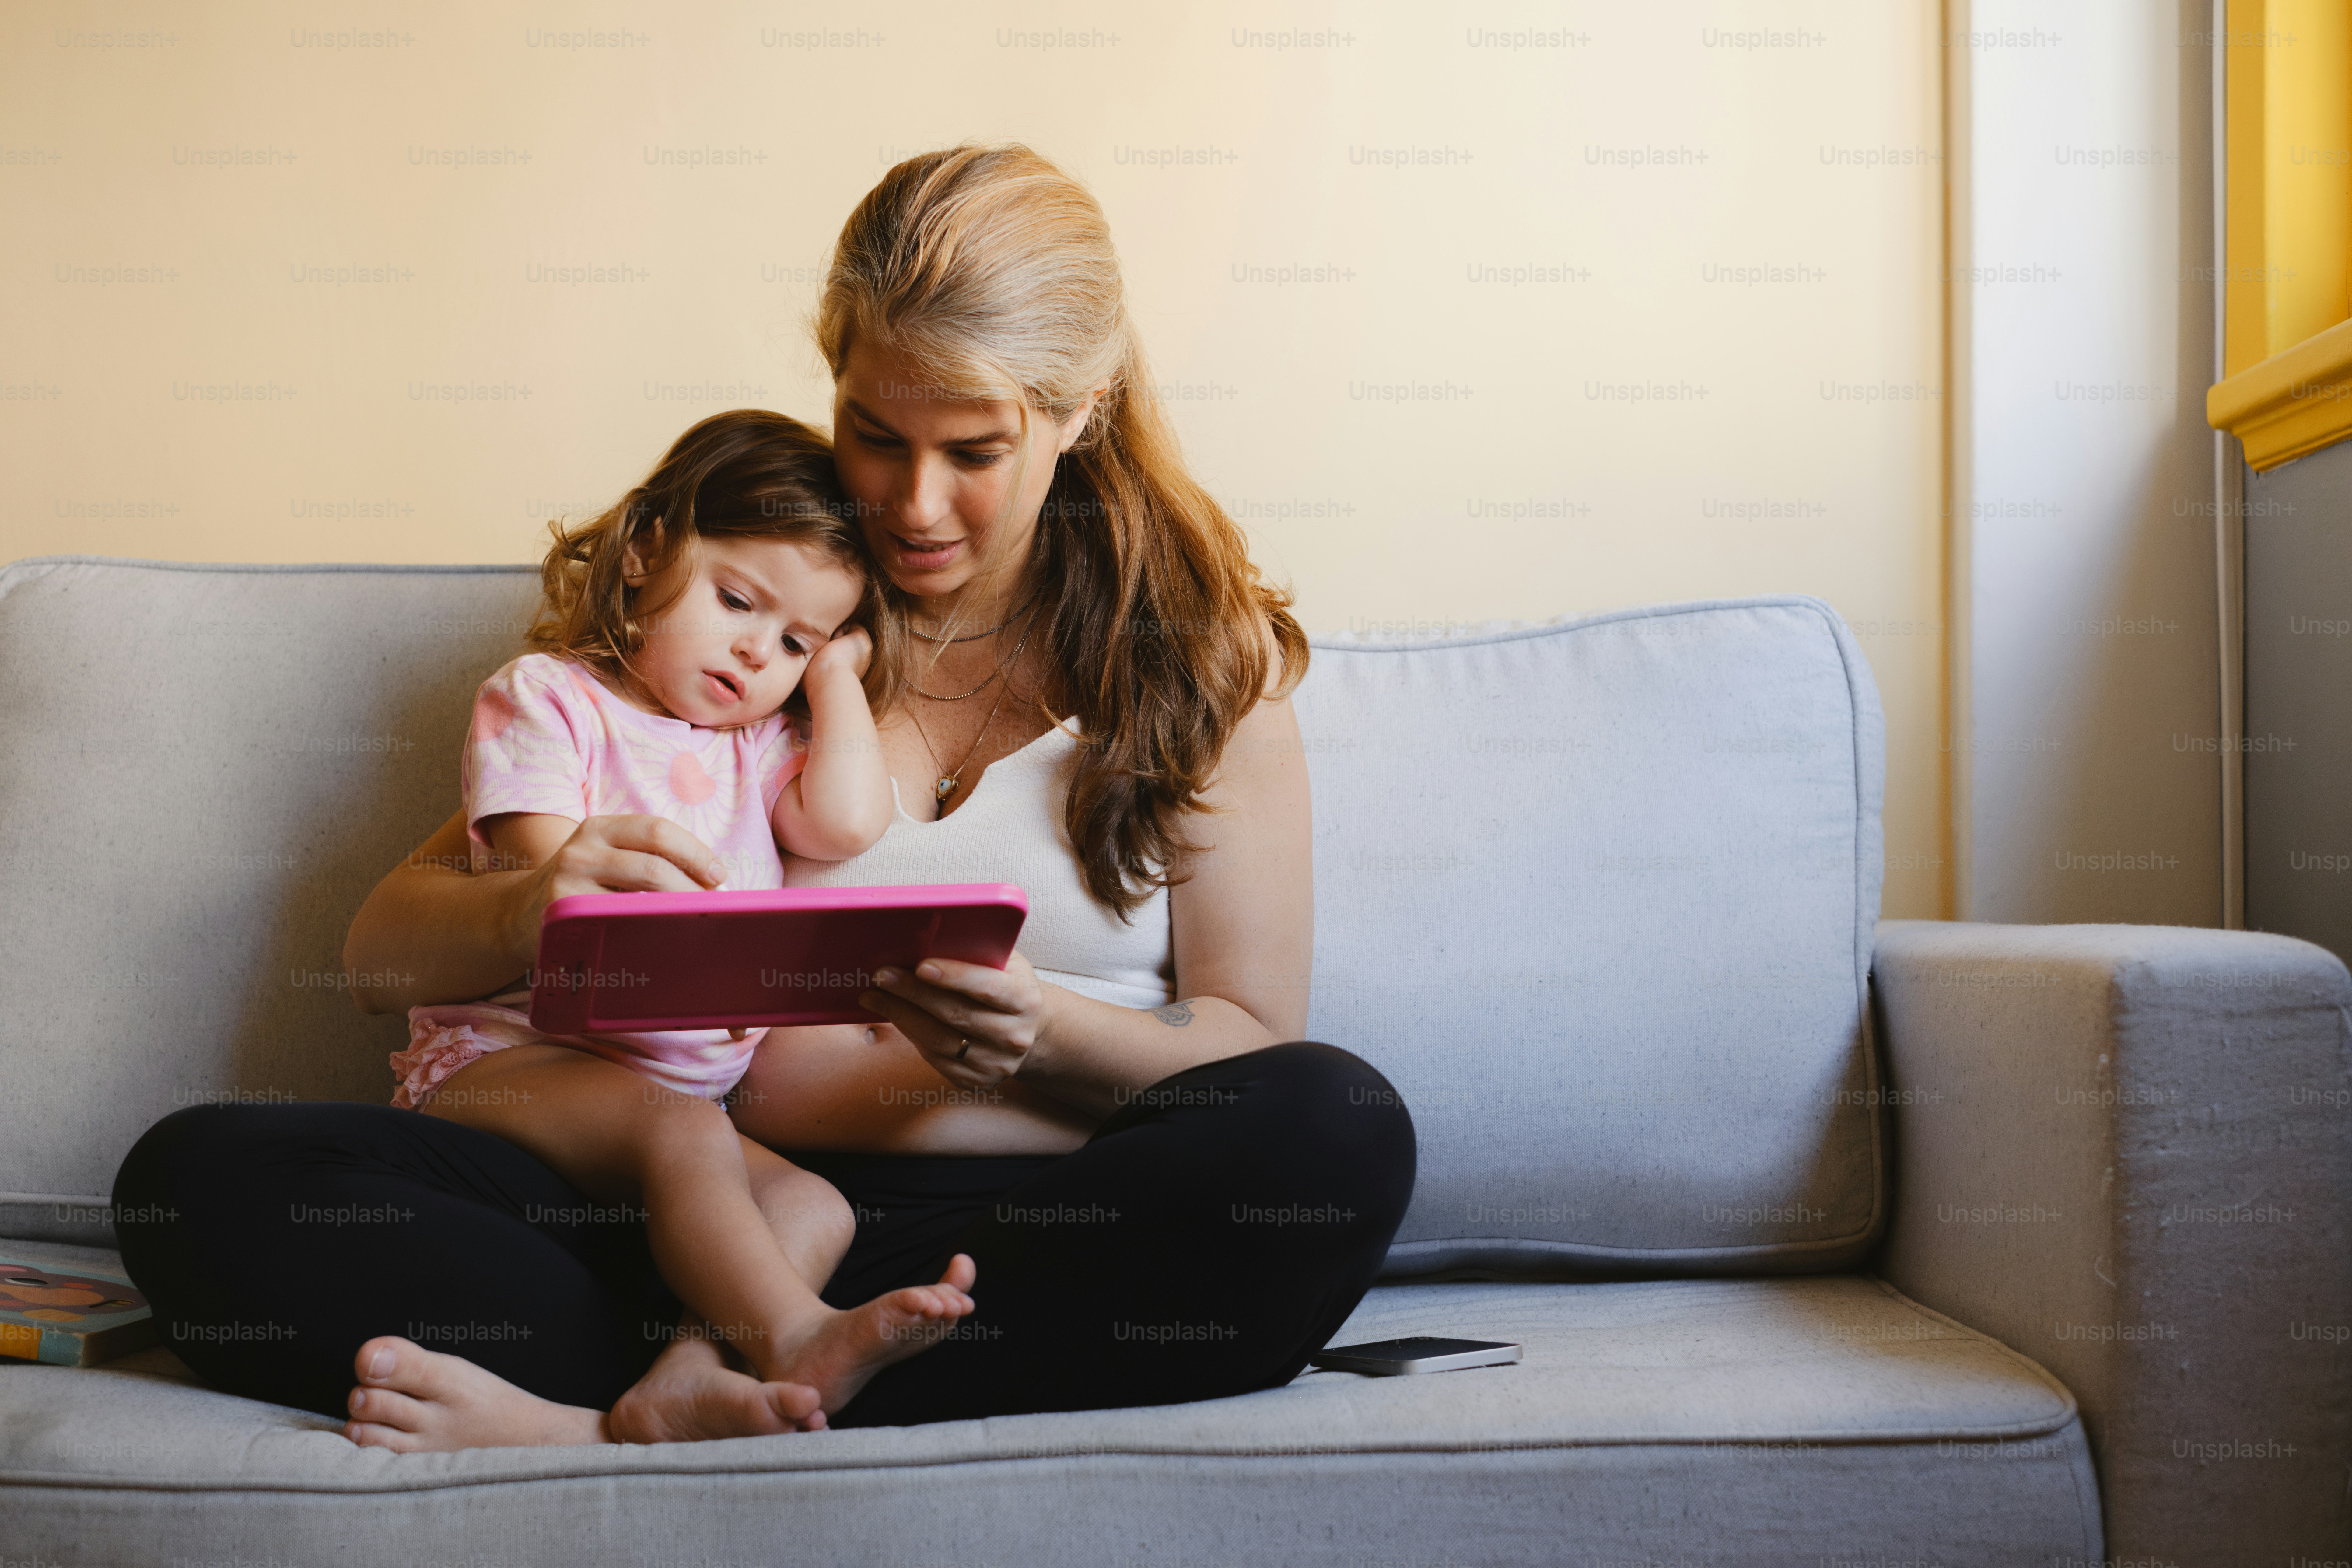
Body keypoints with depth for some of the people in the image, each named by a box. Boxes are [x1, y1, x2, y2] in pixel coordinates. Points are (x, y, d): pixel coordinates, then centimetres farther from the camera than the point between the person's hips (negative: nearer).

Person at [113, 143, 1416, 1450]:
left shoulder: (1205, 646, 9)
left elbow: (1254, 1038, 5)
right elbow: (387, 951, 8)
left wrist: (1043, 1038, -17)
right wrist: (526, 912, -17)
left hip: (1042, 1242, 0)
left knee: (1340, 1131, -34)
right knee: (198, 1174, -16)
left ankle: (637, 1420, -29)